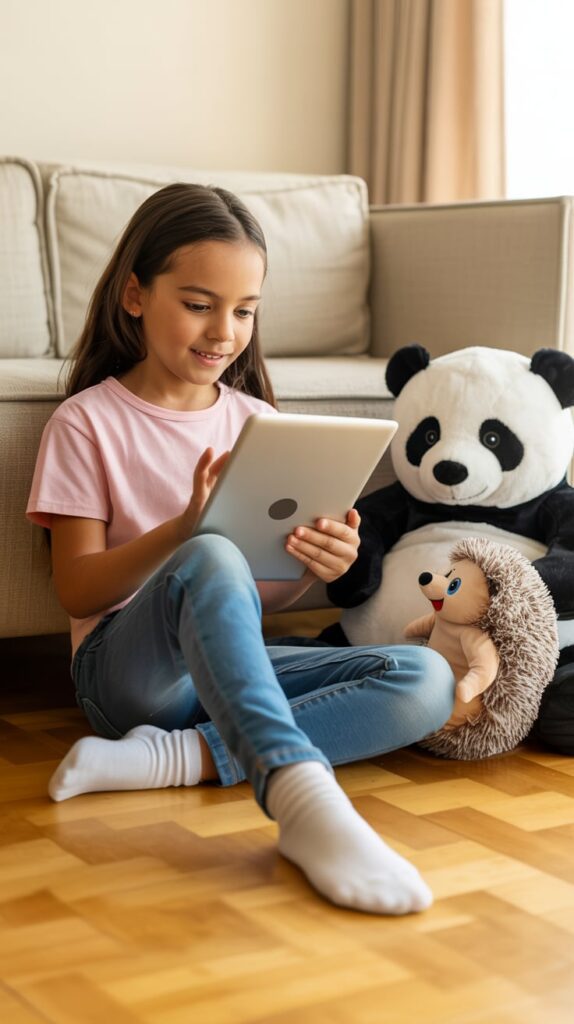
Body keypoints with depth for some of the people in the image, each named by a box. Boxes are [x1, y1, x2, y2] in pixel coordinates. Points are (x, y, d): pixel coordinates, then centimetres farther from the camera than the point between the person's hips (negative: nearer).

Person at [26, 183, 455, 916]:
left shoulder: (258, 423, 11)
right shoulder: (87, 423, -2)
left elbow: (264, 597, 11)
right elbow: (78, 592, -8)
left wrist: (312, 567, -13)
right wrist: (185, 527, -24)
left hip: (232, 663, 5)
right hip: (125, 666, -5)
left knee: (426, 680, -19)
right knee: (211, 558, -37)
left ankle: (178, 758, -27)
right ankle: (305, 803, -52)